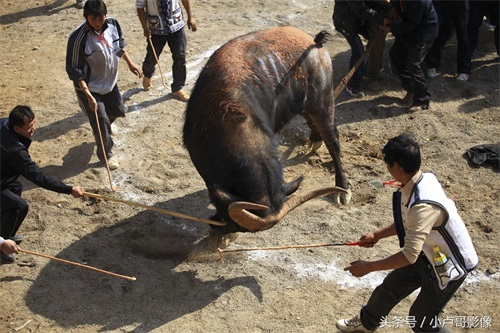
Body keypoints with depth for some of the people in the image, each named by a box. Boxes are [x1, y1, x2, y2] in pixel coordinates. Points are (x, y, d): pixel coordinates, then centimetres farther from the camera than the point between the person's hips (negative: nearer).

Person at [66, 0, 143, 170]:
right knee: (101, 123, 5)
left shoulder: (113, 24, -13)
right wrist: (88, 95, -30)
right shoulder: (78, 38, -31)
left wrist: (130, 63, 8)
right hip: (90, 88, -6)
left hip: (110, 81, 6)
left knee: (119, 110, 24)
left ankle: (102, 128, 56)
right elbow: (75, 71, -25)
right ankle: (105, 155, 31)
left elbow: (120, 45, 9)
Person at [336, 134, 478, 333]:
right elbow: (408, 223, 8)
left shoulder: (423, 205, -38)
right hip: (427, 255, 9)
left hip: (448, 266, -9)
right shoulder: (422, 180, -9)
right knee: (390, 286, 23)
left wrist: (368, 267, -29)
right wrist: (377, 235, 11)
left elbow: (409, 255, -37)